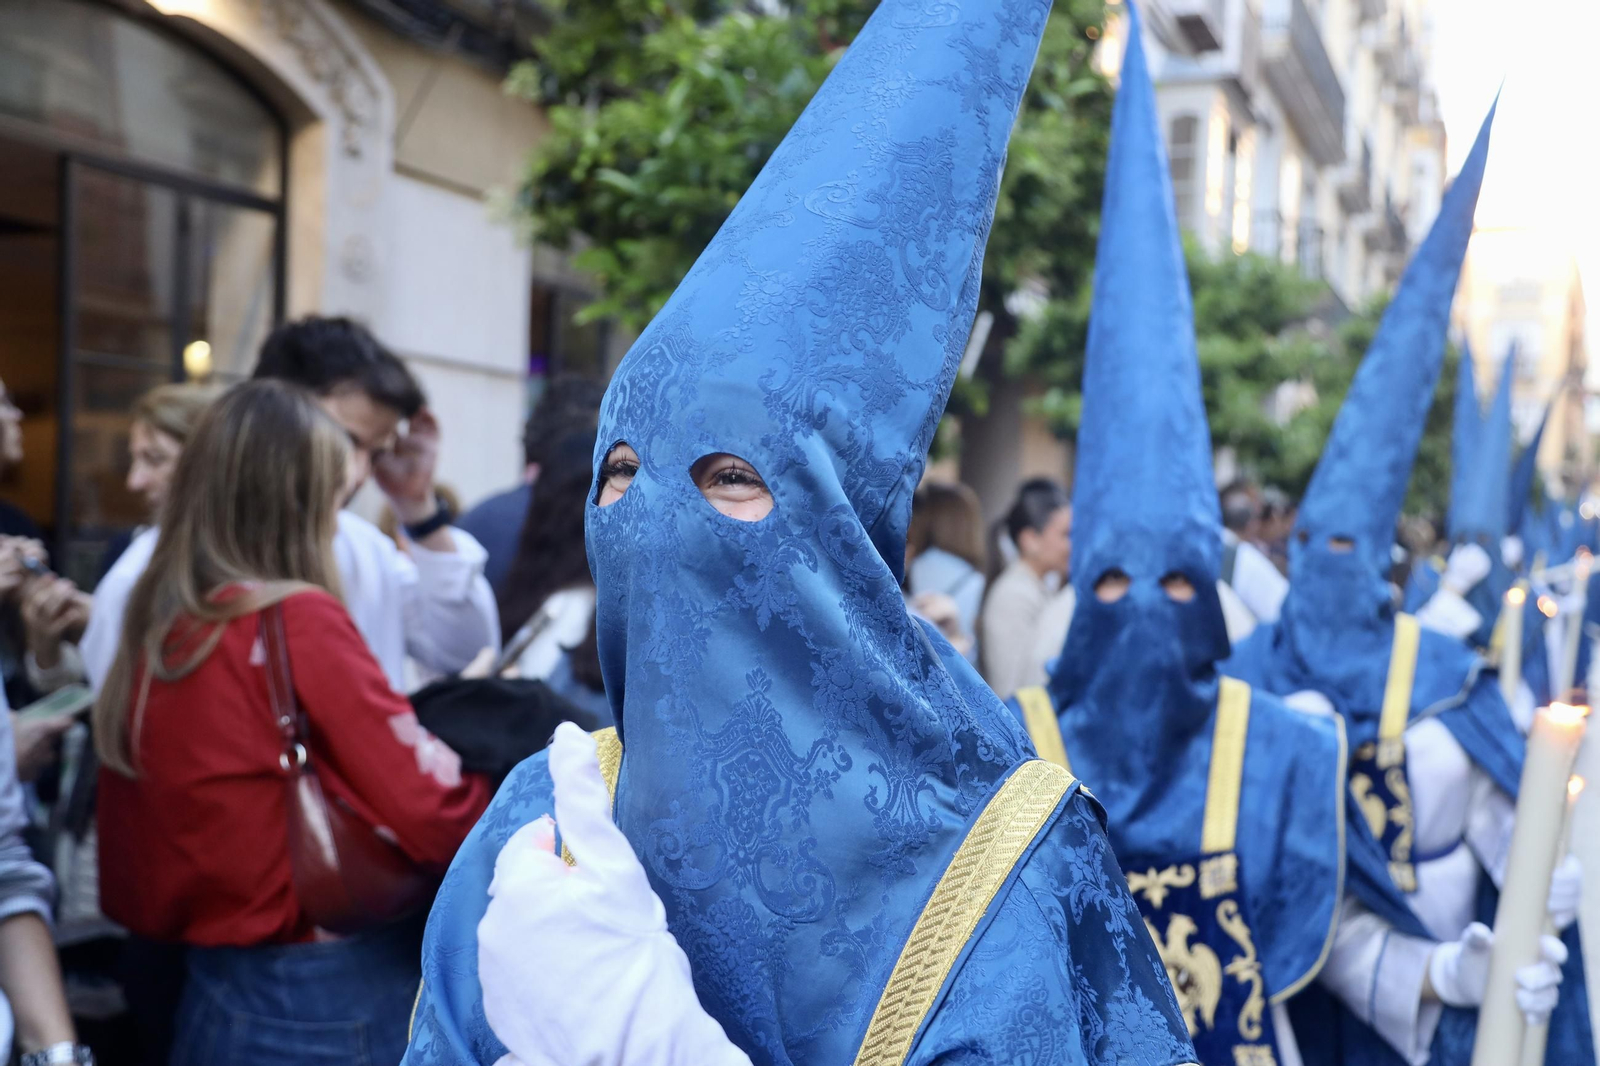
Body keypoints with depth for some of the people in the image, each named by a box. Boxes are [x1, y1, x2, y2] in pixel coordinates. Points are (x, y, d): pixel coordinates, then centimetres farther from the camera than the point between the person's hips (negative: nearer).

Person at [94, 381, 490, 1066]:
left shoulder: (148, 628, 2)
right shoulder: (299, 620, -18)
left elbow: (126, 882, 10)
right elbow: (436, 817, -18)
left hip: (209, 994, 7)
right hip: (328, 1001, -7)